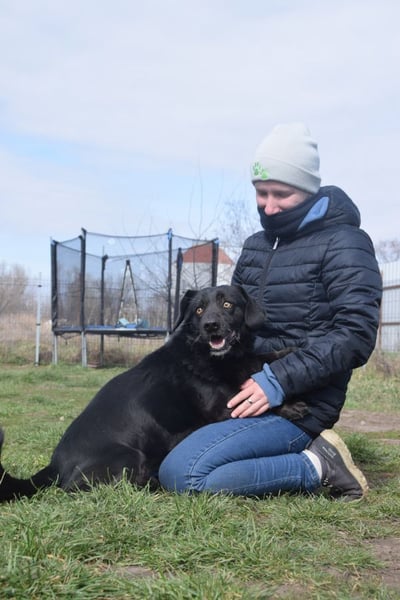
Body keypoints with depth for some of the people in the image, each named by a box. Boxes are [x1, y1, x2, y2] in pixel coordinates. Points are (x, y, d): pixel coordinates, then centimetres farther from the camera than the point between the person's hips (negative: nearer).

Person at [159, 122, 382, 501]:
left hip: (297, 405, -9)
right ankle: (296, 454, 9)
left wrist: (279, 380, -23)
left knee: (180, 473, -24)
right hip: (243, 392, 9)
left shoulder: (343, 244, -8)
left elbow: (355, 335, -17)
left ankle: (316, 466, -8)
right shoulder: (255, 246, 15)